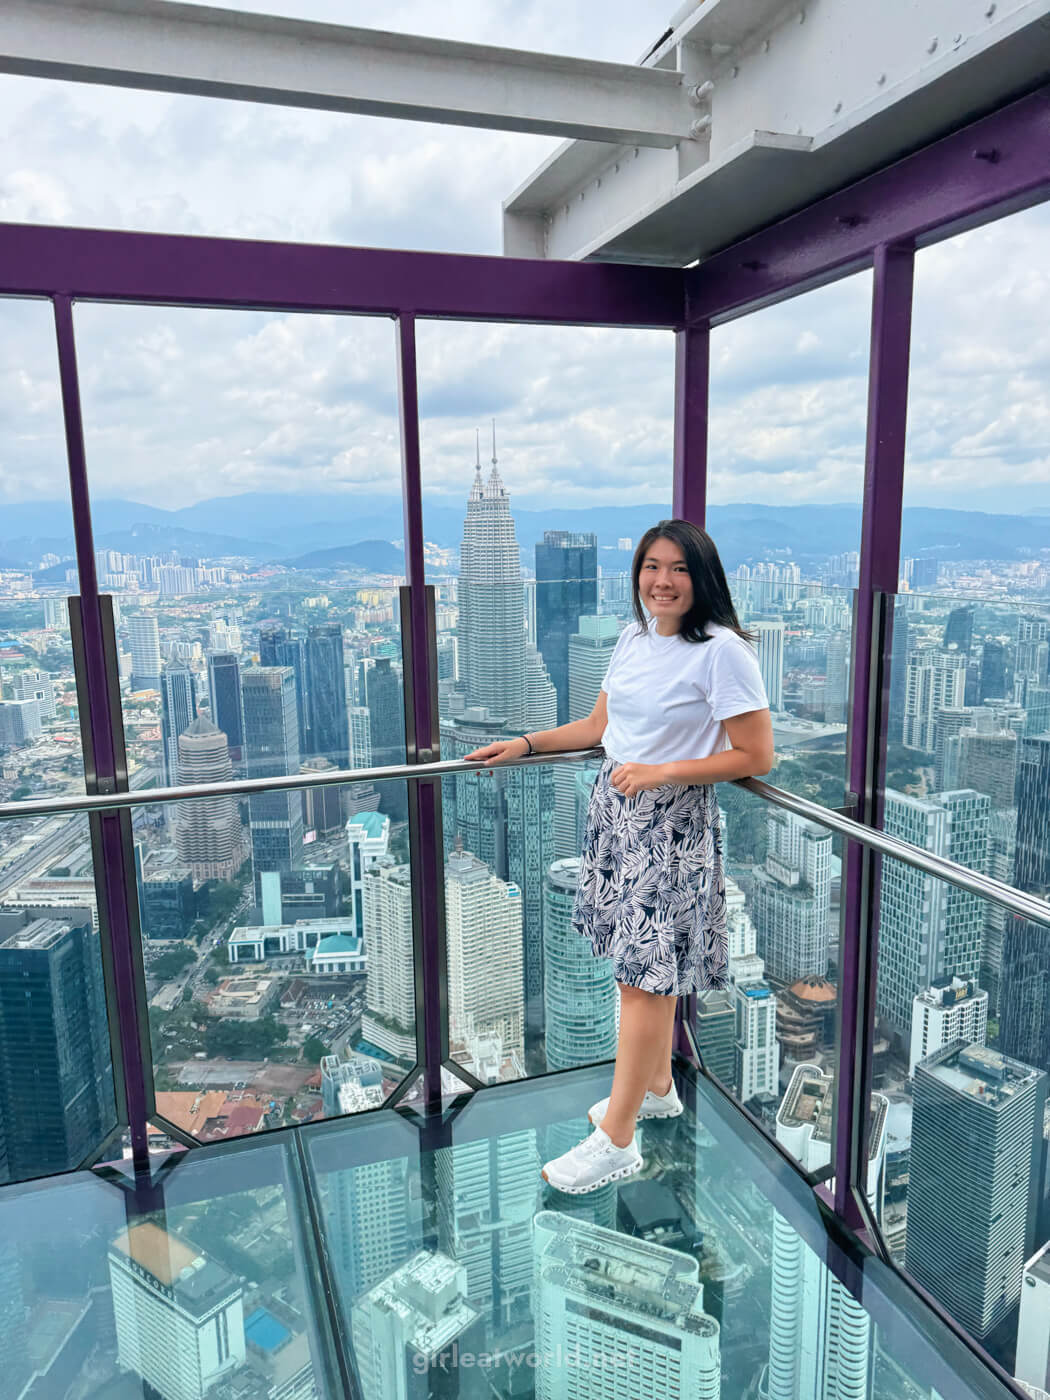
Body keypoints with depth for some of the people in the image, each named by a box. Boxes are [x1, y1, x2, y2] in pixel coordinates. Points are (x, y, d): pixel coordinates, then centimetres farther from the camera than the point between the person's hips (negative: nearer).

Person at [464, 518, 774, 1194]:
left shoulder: (722, 651, -15)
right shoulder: (634, 638, 8)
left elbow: (757, 757, -14)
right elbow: (601, 724, 18)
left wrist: (662, 772, -18)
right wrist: (525, 745, 13)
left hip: (673, 822, -7)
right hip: (615, 809, 7)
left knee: (645, 973, -1)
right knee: (640, 964, 17)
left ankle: (617, 1139, 11)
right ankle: (657, 1086, 37)